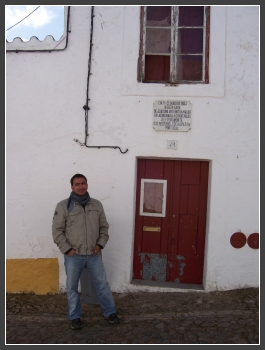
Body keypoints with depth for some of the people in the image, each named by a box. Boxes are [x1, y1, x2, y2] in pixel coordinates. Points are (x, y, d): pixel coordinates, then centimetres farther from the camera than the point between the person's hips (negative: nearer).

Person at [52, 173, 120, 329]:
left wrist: (100, 244, 0)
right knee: (72, 287, 11)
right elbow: (57, 231, -7)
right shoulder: (63, 206, -7)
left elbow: (104, 227, 11)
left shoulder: (97, 205, 3)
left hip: (94, 254, 2)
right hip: (73, 256, -2)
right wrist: (67, 249, -11)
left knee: (103, 284, 11)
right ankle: (75, 317, 30)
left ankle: (110, 312, 29)